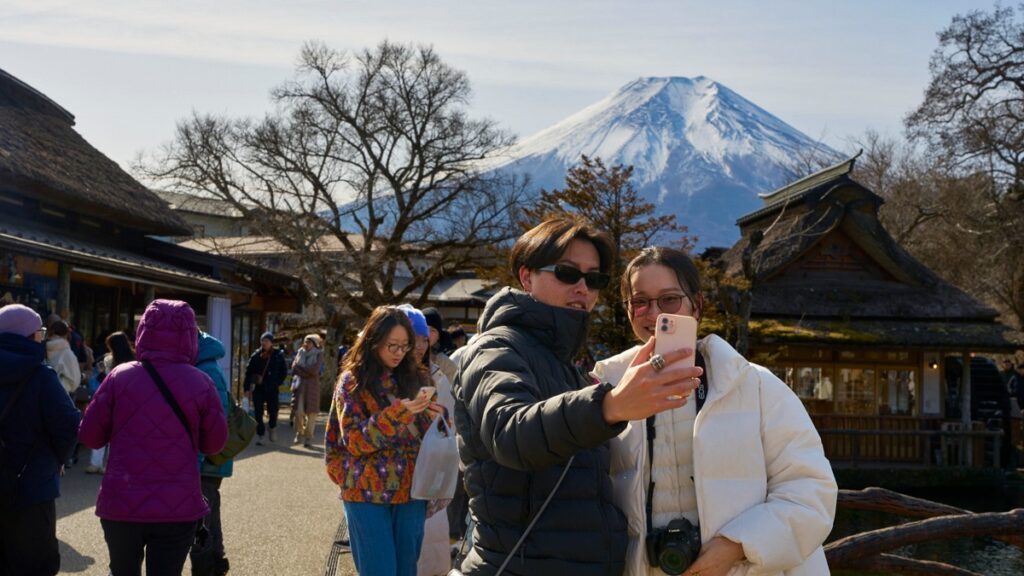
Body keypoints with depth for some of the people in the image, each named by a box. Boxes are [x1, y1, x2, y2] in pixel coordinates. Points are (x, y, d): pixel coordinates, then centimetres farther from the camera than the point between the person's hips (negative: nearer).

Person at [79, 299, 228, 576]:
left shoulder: (120, 376, -4)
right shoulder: (201, 383, -6)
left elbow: (90, 435, 1)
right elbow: (215, 443, 3)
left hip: (120, 504, 1)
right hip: (177, 508, -1)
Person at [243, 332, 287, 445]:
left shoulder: (278, 355, 0)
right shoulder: (256, 355, 0)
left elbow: (284, 371, 9)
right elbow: (248, 372, 2)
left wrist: (278, 382, -2)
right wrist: (246, 388, -3)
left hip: (272, 389, 0)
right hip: (258, 388, 0)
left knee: (273, 412, 1)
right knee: (258, 413, 1)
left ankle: (271, 429, 31)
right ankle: (260, 436, 11)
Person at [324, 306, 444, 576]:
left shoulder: (416, 377, 8)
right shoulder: (352, 382, -2)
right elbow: (354, 440, -12)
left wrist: (433, 417, -10)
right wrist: (398, 413, -22)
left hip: (410, 490, 4)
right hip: (367, 493, -4)